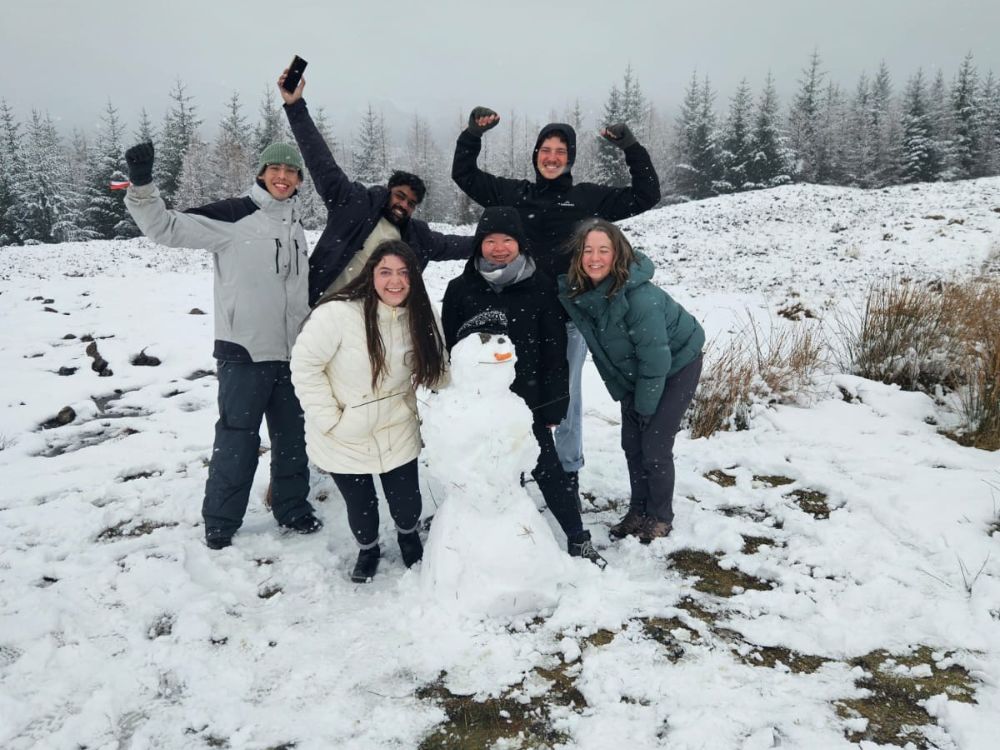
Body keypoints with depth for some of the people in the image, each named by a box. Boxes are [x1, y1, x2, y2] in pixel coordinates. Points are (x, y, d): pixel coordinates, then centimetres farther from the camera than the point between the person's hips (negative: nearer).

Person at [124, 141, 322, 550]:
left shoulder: (295, 225, 12)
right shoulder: (232, 216, -8)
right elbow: (167, 228, -13)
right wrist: (142, 185, -29)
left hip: (291, 351, 6)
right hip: (244, 352, -6)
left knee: (292, 436, 14)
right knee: (238, 439, 0)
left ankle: (292, 507, 30)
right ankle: (220, 521, 18)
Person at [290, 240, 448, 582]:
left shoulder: (420, 318, -7)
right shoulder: (338, 312, -24)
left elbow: (436, 370, 6)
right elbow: (305, 365, -17)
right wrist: (329, 418, -17)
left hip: (397, 433, 3)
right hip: (343, 438, -3)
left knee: (407, 506, 9)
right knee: (361, 507, 13)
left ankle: (408, 534, 48)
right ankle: (367, 549, 48)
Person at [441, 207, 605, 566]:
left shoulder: (540, 288, -5)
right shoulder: (460, 289, -1)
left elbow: (555, 351, -3)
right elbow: (447, 349, 4)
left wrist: (554, 404, -4)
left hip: (527, 400, -2)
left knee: (548, 469, 6)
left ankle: (578, 538, 22)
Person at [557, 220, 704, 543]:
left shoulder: (640, 296, -36)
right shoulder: (575, 293, -16)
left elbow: (657, 359, -28)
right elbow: (602, 348, -1)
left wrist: (645, 406, -17)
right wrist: (622, 395, 3)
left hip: (677, 366, -6)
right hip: (632, 372, 6)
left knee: (655, 447, -4)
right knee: (631, 444, 10)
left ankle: (660, 518, 17)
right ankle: (638, 511, 28)